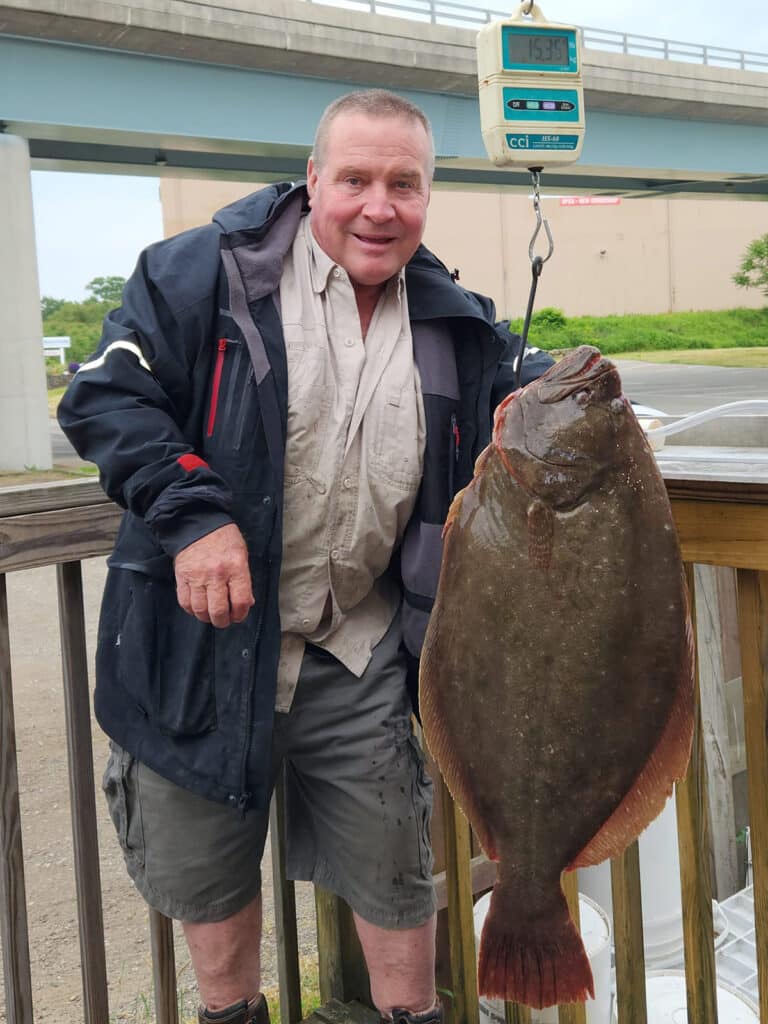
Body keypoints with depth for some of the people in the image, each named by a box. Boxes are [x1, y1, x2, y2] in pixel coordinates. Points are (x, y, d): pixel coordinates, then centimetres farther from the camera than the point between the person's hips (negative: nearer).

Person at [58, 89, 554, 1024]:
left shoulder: (453, 325, 4)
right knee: (205, 873, 17)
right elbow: (105, 394, -9)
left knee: (392, 871, 12)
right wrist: (190, 513, -23)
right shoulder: (204, 273, -7)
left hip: (358, 657, 2)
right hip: (203, 641, -1)